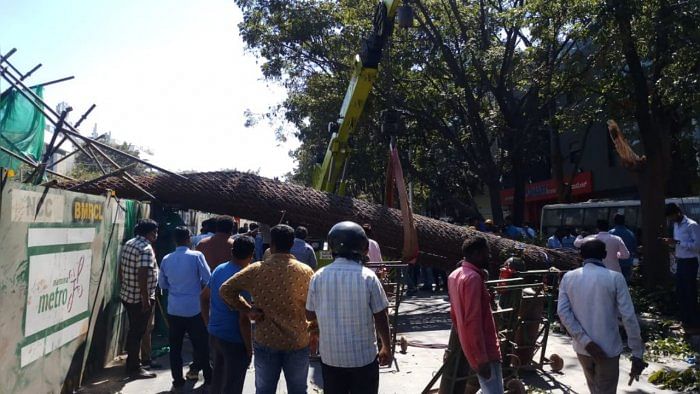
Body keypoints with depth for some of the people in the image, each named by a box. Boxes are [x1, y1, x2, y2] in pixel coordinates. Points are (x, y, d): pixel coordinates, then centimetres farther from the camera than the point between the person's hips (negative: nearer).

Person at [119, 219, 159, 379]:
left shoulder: (128, 244, 9)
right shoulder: (146, 248, -19)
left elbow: (121, 269, 15)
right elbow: (142, 276, -26)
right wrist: (146, 299, -22)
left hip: (127, 295, 9)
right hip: (140, 298, -9)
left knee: (133, 331, 19)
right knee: (138, 333, 2)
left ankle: (131, 363, 31)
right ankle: (135, 368, 11)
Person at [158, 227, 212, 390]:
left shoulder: (166, 259, 1)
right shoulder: (196, 256, -12)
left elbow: (162, 284, 11)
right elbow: (208, 280, -13)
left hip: (174, 309, 3)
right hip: (194, 309, -3)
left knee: (175, 346, 13)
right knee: (201, 345, 8)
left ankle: (177, 380, 20)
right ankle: (208, 378, 17)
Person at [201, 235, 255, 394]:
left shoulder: (218, 269, 1)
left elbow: (204, 296, 13)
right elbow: (243, 319, -22)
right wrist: (249, 347, -12)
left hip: (214, 335, 7)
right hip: (234, 341, -7)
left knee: (217, 379, 22)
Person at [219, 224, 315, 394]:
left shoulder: (255, 270, -8)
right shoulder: (305, 272, -10)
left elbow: (226, 289, -2)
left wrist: (247, 310, 0)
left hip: (265, 341, 1)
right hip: (298, 343, -1)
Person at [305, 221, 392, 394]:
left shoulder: (319, 277, -7)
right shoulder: (368, 276, -14)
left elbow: (310, 315, 3)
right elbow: (381, 317, -8)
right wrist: (387, 348, 6)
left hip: (330, 356, 2)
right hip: (363, 357, -2)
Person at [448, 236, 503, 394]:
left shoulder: (455, 275, 9)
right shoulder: (473, 278, -20)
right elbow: (473, 321, -24)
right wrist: (482, 359, -23)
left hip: (469, 346, 9)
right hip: (485, 351, -9)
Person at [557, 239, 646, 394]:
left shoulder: (568, 278, -2)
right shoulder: (615, 278, -10)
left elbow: (563, 312, -11)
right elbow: (629, 316, -14)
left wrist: (586, 342, -13)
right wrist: (637, 353, -9)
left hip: (582, 348, 3)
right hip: (608, 349, -3)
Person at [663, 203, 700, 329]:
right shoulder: (676, 225, 11)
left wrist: (677, 242, -24)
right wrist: (670, 242, -2)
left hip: (690, 263, -8)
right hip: (680, 262, 8)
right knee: (680, 292, 13)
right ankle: (684, 319, 24)